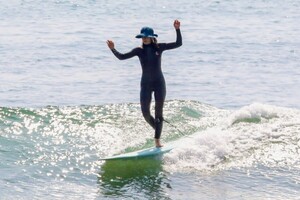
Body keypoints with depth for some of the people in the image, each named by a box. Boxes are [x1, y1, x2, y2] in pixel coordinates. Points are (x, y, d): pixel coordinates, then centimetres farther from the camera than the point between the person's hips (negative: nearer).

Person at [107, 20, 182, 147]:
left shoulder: (159, 47, -1)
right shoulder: (139, 50, 0)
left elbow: (178, 44, -4)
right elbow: (122, 57, -2)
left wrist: (177, 30, -16)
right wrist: (113, 50, -17)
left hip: (159, 82, -1)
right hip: (145, 84, 1)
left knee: (159, 112, -3)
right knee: (145, 113, -3)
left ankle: (157, 139, 1)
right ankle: (158, 130, 24)